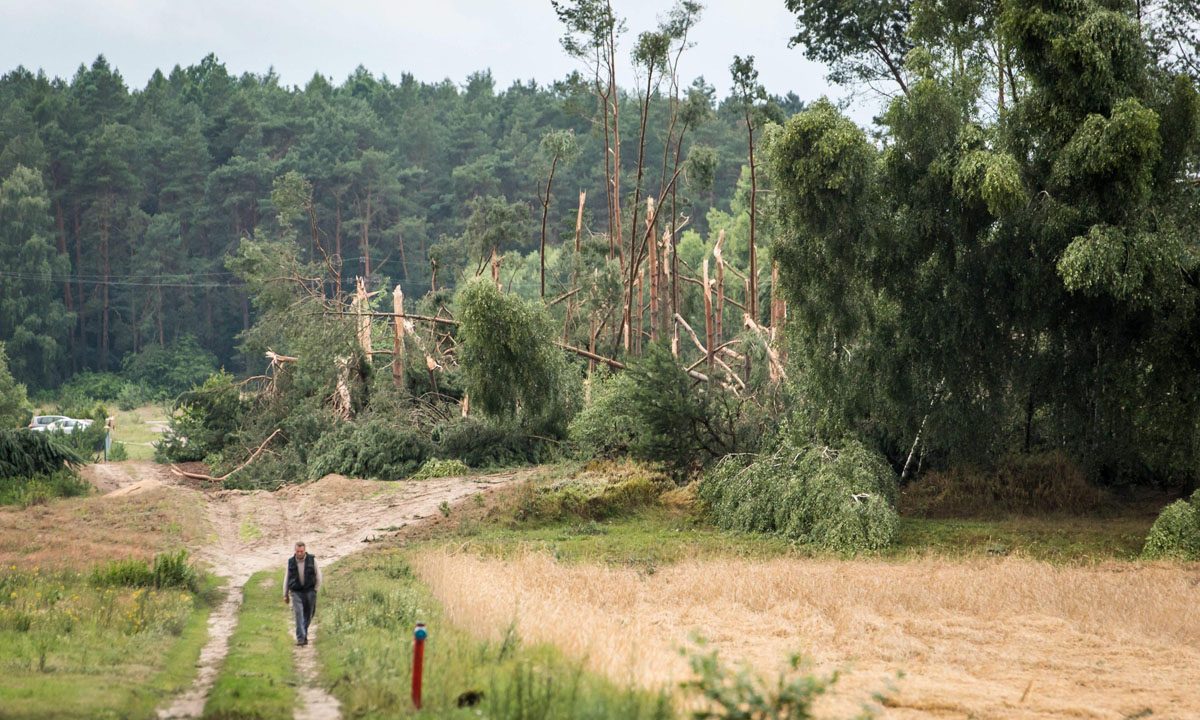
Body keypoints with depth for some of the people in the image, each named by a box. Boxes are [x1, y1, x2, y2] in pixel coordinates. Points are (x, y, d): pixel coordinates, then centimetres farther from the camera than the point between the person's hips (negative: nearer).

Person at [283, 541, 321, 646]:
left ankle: (304, 634, 31)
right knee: (298, 614, -15)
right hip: (296, 592, 0)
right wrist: (285, 594, 10)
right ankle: (300, 638, -18)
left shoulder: (312, 560, -2)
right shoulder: (291, 562, 2)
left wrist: (315, 591, 2)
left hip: (310, 591, 0)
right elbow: (286, 578, 10)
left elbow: (318, 576, 5)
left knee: (308, 615, 8)